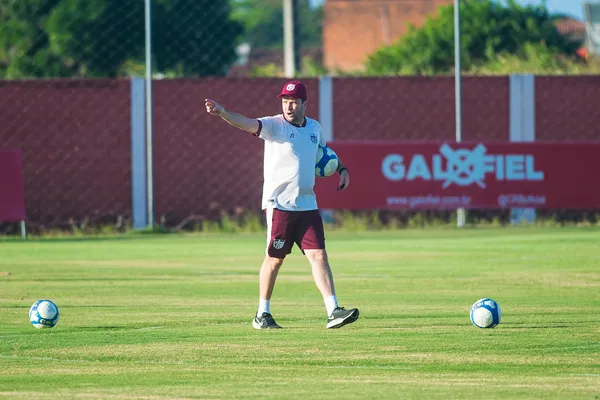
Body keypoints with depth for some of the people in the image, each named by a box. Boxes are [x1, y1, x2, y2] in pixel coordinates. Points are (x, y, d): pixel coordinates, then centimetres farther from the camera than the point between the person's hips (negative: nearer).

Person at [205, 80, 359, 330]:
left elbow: (324, 150, 32)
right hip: (279, 204, -4)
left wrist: (341, 169, 17)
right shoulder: (274, 125, -7)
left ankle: (333, 311, -5)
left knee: (318, 255, -3)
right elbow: (248, 123, -26)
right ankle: (262, 315, 13)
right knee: (274, 259, 1)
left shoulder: (315, 128, 10)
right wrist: (223, 113, -45)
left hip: (307, 204, 4)